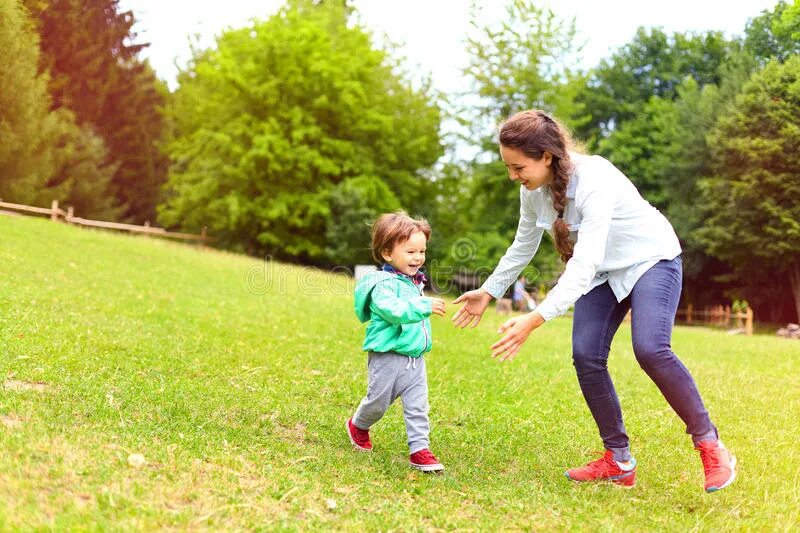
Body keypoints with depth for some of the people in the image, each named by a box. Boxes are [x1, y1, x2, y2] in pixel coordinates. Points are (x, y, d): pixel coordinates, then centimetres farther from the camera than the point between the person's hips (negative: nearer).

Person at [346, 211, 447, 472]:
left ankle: (419, 449, 4)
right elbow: (393, 310, -35)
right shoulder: (383, 284, -18)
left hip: (415, 358, 7)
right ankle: (358, 425, 38)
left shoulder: (414, 282, 11)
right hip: (387, 357, -7)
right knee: (378, 402, 9)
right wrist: (424, 306, -39)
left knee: (417, 405, 1)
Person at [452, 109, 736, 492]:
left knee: (650, 349, -27)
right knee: (586, 356, -9)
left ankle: (710, 446, -9)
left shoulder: (594, 181, -34)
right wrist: (488, 292, 6)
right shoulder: (533, 189, -10)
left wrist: (536, 319, -48)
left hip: (650, 259, -7)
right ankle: (618, 462, 3)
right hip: (602, 272, 7)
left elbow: (585, 262, -41)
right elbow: (522, 247, 8)